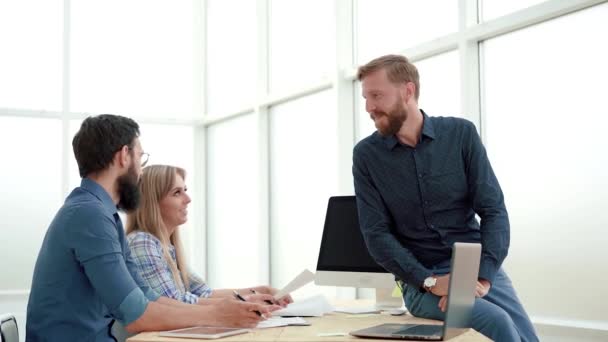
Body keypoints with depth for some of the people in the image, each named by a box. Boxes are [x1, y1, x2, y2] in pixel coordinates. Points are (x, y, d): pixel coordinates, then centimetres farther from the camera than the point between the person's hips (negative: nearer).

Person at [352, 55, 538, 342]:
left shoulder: (461, 133, -1)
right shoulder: (366, 155, -2)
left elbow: (494, 210, -3)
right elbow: (376, 234, -5)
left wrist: (482, 277, -16)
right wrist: (430, 281, -17)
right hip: (421, 280, -2)